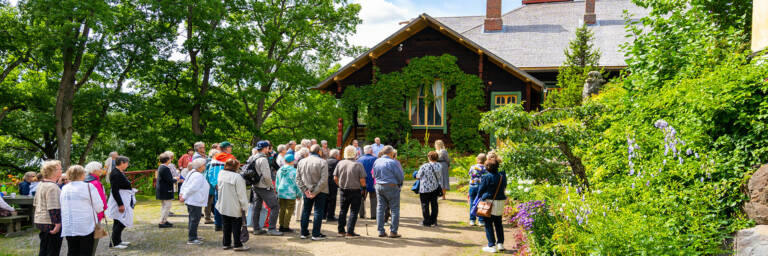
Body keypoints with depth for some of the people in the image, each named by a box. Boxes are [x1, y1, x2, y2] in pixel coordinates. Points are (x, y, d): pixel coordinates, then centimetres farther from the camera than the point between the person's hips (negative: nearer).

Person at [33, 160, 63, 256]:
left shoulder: (41, 184, 13)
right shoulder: (52, 187, -17)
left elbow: (36, 203, 22)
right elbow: (53, 208, -22)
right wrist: (57, 223, -21)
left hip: (40, 221, 10)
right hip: (50, 223, -10)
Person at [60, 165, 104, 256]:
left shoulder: (64, 189, 6)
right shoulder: (89, 187, -9)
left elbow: (61, 207, 13)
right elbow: (99, 208, -6)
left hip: (68, 227, 4)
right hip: (86, 227, -4)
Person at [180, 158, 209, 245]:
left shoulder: (193, 173, 15)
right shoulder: (198, 176, -18)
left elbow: (184, 185, 17)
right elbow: (191, 188, -22)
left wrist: (181, 193, 11)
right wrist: (184, 197, -18)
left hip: (192, 201, 11)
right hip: (195, 202, -11)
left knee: (193, 219, 18)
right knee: (194, 219, -7)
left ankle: (193, 236, 28)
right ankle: (191, 239, -4)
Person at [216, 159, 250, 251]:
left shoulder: (221, 174, -1)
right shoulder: (237, 177, -20)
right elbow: (241, 194, -17)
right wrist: (244, 206, -12)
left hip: (223, 206, 6)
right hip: (235, 208, -6)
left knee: (226, 226, 15)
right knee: (236, 226, 4)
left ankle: (226, 243, 21)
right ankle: (238, 245, 7)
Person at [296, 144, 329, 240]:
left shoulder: (301, 162, 2)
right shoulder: (322, 162, -13)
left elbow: (298, 178, 1)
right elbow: (323, 180, -19)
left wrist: (305, 190, -3)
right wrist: (315, 192, -14)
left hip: (307, 192, 4)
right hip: (320, 192, -4)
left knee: (306, 211, 15)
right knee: (318, 212, 3)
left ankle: (304, 233, 20)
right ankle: (316, 234, 4)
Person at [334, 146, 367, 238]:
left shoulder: (340, 163, -3)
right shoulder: (358, 165, -13)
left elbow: (335, 178, 0)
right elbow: (362, 180, -15)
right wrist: (363, 187, 4)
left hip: (343, 191, 4)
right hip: (355, 191, -4)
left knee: (343, 210, 16)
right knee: (354, 211, 4)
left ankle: (341, 231, 20)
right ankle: (350, 232, 0)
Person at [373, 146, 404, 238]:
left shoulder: (376, 162, 5)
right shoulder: (393, 162, -13)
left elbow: (374, 175, 12)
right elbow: (401, 177, -10)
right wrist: (399, 184, 9)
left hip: (379, 186, 6)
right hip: (391, 187, -6)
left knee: (380, 208, 11)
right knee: (394, 209, 2)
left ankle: (381, 231, 11)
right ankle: (393, 232, 1)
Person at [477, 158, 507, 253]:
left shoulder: (486, 177, -15)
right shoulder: (502, 176, -1)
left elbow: (480, 190, -8)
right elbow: (504, 186, 10)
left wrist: (480, 197, 10)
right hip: (500, 203, 5)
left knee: (488, 224, 3)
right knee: (498, 224, 18)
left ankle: (492, 246, 2)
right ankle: (500, 244, 20)